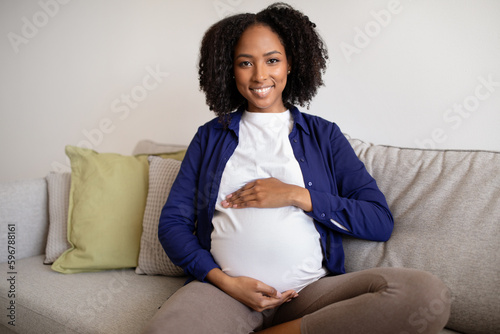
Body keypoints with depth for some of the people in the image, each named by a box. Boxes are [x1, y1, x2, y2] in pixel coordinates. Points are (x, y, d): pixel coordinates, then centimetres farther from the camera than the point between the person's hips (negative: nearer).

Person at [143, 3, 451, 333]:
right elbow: (173, 222, 8)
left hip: (309, 289, 3)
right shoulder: (210, 137, 15)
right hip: (225, 289, -2)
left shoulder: (323, 135, 12)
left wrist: (296, 195, -8)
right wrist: (224, 280, -8)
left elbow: (380, 221, 3)